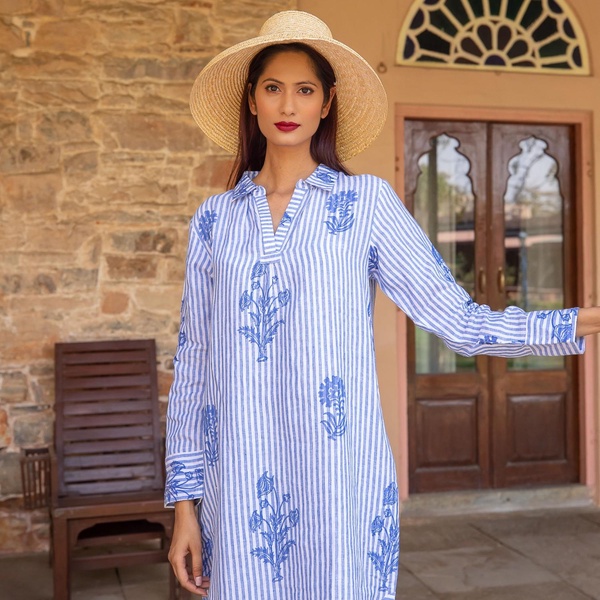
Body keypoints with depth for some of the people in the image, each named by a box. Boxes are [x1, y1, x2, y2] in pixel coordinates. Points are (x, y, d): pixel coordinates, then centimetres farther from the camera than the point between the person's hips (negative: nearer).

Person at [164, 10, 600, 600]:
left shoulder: (365, 202, 1)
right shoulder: (214, 219, 7)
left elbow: (459, 320, -2)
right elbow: (193, 364, 8)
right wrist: (184, 501, 7)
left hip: (339, 482, -2)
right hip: (239, 490, 2)